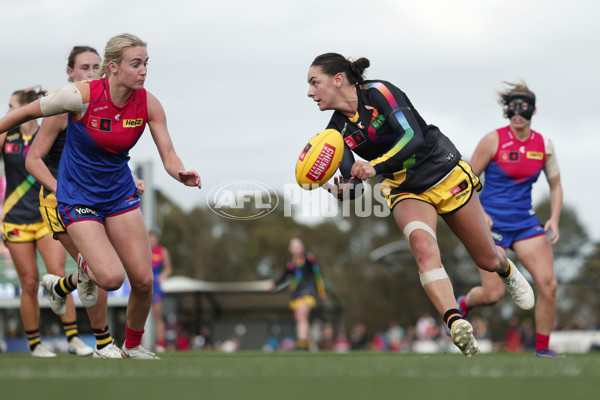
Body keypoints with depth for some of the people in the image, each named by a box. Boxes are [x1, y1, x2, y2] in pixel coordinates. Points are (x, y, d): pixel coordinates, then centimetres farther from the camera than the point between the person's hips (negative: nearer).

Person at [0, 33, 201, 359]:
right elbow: (27, 113, -9)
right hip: (78, 196, -4)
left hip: (120, 194, 4)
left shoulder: (148, 105, -11)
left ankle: (133, 346, 26)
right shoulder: (81, 96, -23)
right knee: (112, 278, -20)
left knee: (143, 280, -2)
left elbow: (168, 155, -11)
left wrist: (182, 174, -33)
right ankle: (86, 271, 18)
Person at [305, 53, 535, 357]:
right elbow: (353, 185, -8)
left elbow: (414, 137, -29)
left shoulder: (377, 92, -18)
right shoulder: (337, 131, -3)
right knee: (422, 245, -31)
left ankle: (507, 270, 48)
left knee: (488, 260, 8)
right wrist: (340, 190, -31)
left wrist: (375, 166, -41)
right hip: (406, 192, 3)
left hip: (445, 175, -3)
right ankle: (456, 324, -45)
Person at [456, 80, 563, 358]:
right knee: (493, 294, -8)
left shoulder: (543, 145, 4)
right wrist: (478, 213, -17)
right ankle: (463, 304, 27)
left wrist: (554, 219, -1)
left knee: (548, 284, -12)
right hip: (491, 222, -4)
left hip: (525, 222, 4)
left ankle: (542, 348, 2)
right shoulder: (494, 140, -9)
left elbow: (555, 186, 14)